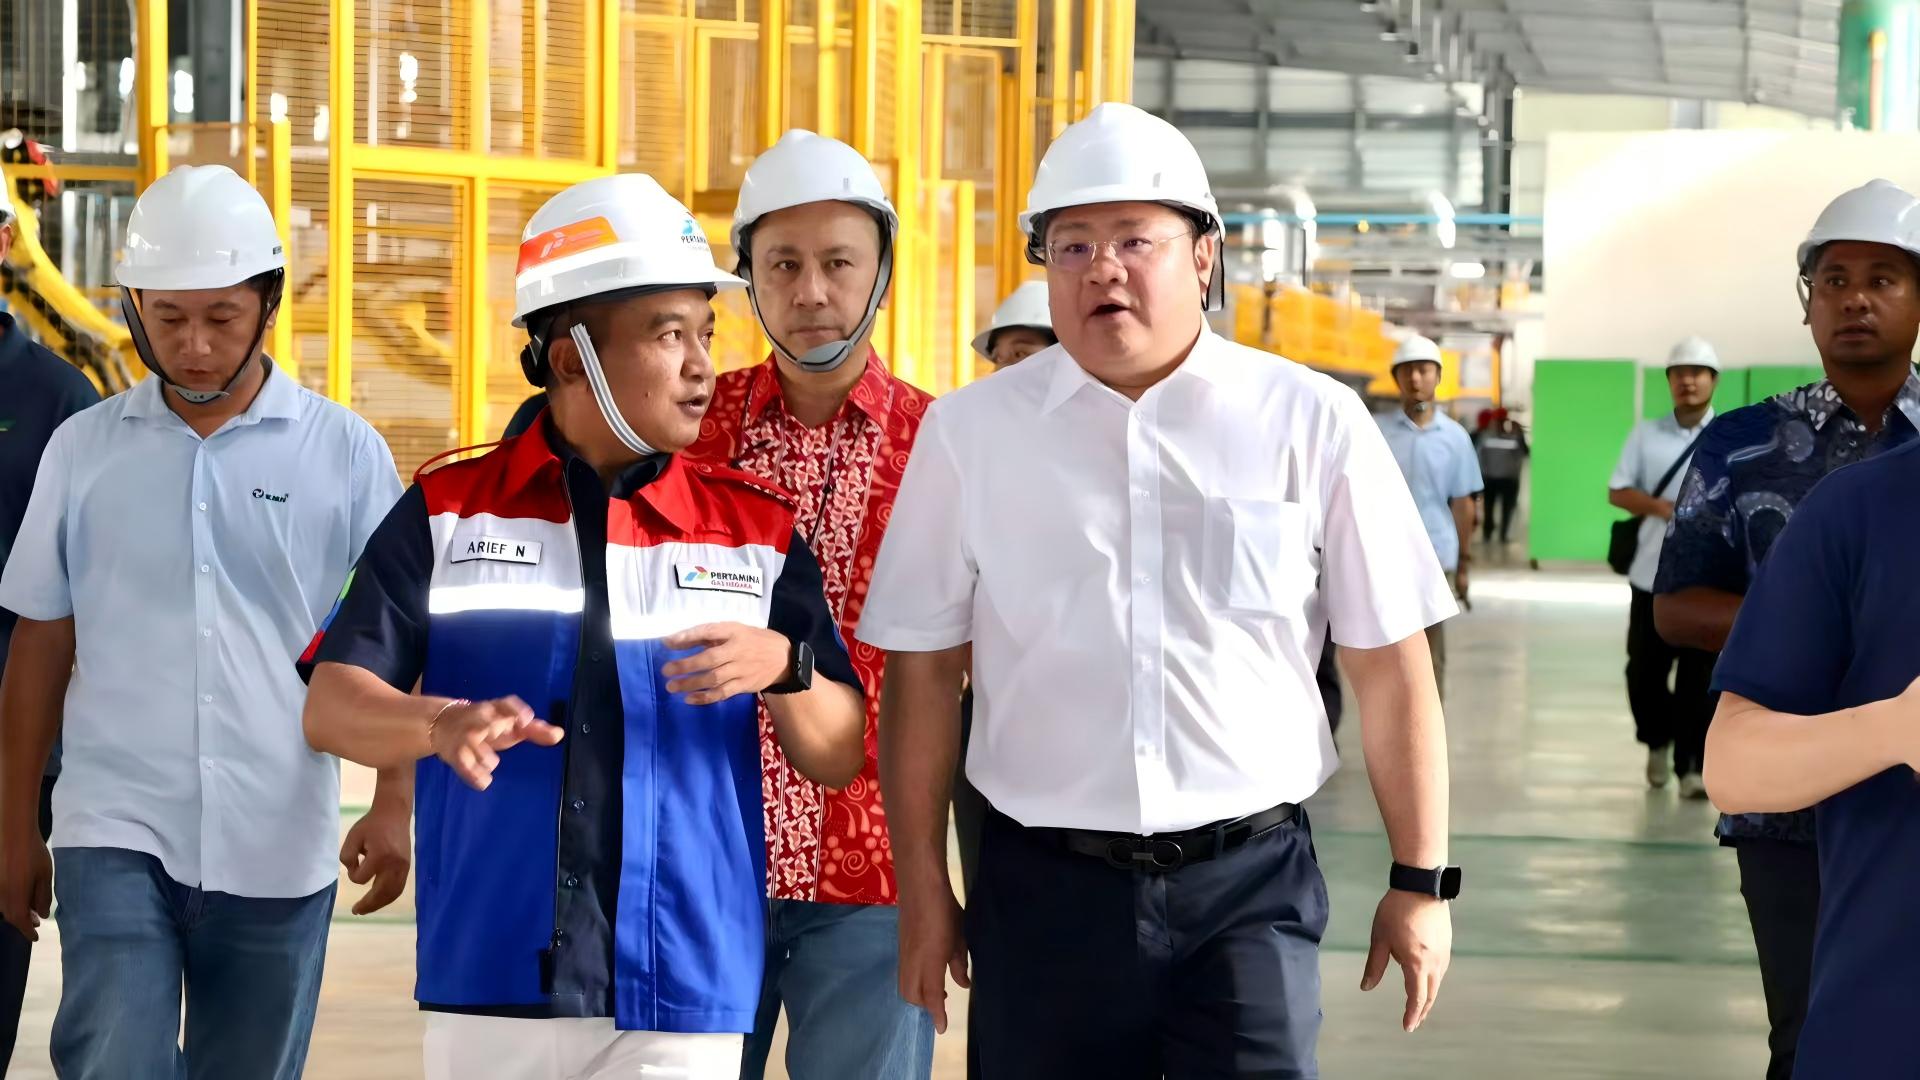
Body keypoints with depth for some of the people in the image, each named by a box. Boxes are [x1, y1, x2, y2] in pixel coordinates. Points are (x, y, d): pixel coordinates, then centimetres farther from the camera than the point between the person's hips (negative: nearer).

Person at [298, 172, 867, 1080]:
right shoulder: (448, 512, 5)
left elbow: (839, 758, 6)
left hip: (684, 1001, 0)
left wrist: (784, 667, -15)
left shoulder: (756, 531, 6)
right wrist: (442, 726, -22)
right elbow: (332, 706, -2)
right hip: (491, 986, 0)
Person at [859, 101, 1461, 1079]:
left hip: (1251, 881, -1)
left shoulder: (1311, 424, 0)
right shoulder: (970, 432, 3)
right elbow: (924, 671, 6)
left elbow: (1390, 666, 3)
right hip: (1044, 886, 1)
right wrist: (923, 890, 5)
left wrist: (1420, 880, 3)